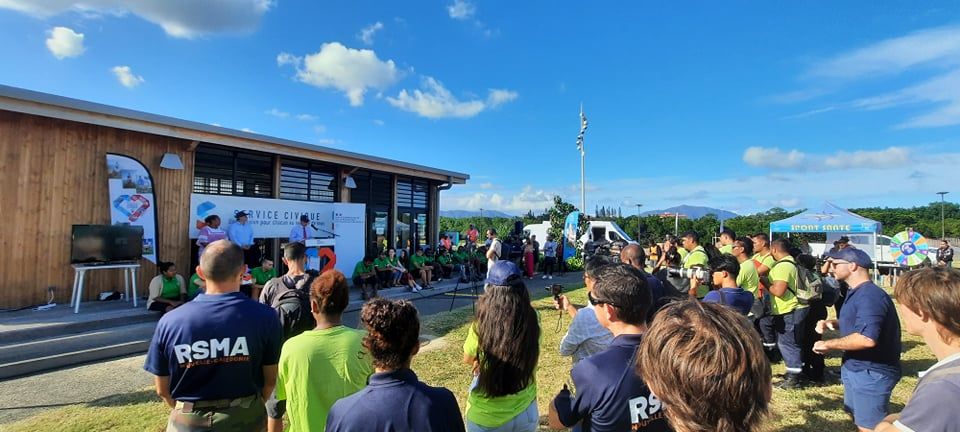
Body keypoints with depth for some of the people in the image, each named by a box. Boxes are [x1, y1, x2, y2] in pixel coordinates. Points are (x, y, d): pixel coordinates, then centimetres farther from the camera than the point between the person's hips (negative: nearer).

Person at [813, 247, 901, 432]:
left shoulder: (870, 295, -26)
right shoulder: (856, 293, 8)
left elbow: (866, 338, -37)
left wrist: (828, 344, -25)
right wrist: (832, 323, 5)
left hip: (871, 373, -10)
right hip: (856, 369, 10)